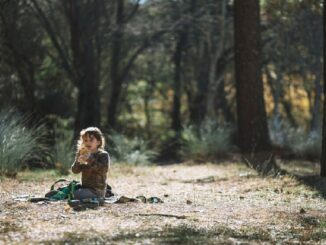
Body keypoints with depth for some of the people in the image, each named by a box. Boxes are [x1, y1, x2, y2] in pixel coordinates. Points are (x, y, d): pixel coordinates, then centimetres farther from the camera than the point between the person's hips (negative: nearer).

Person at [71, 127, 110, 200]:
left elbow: (104, 169, -23)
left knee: (75, 194, -25)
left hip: (97, 190, -8)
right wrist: (78, 162, -19)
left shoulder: (103, 155, -6)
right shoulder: (83, 154, 11)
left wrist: (90, 159, -29)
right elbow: (75, 170, 3)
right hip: (85, 188, 8)